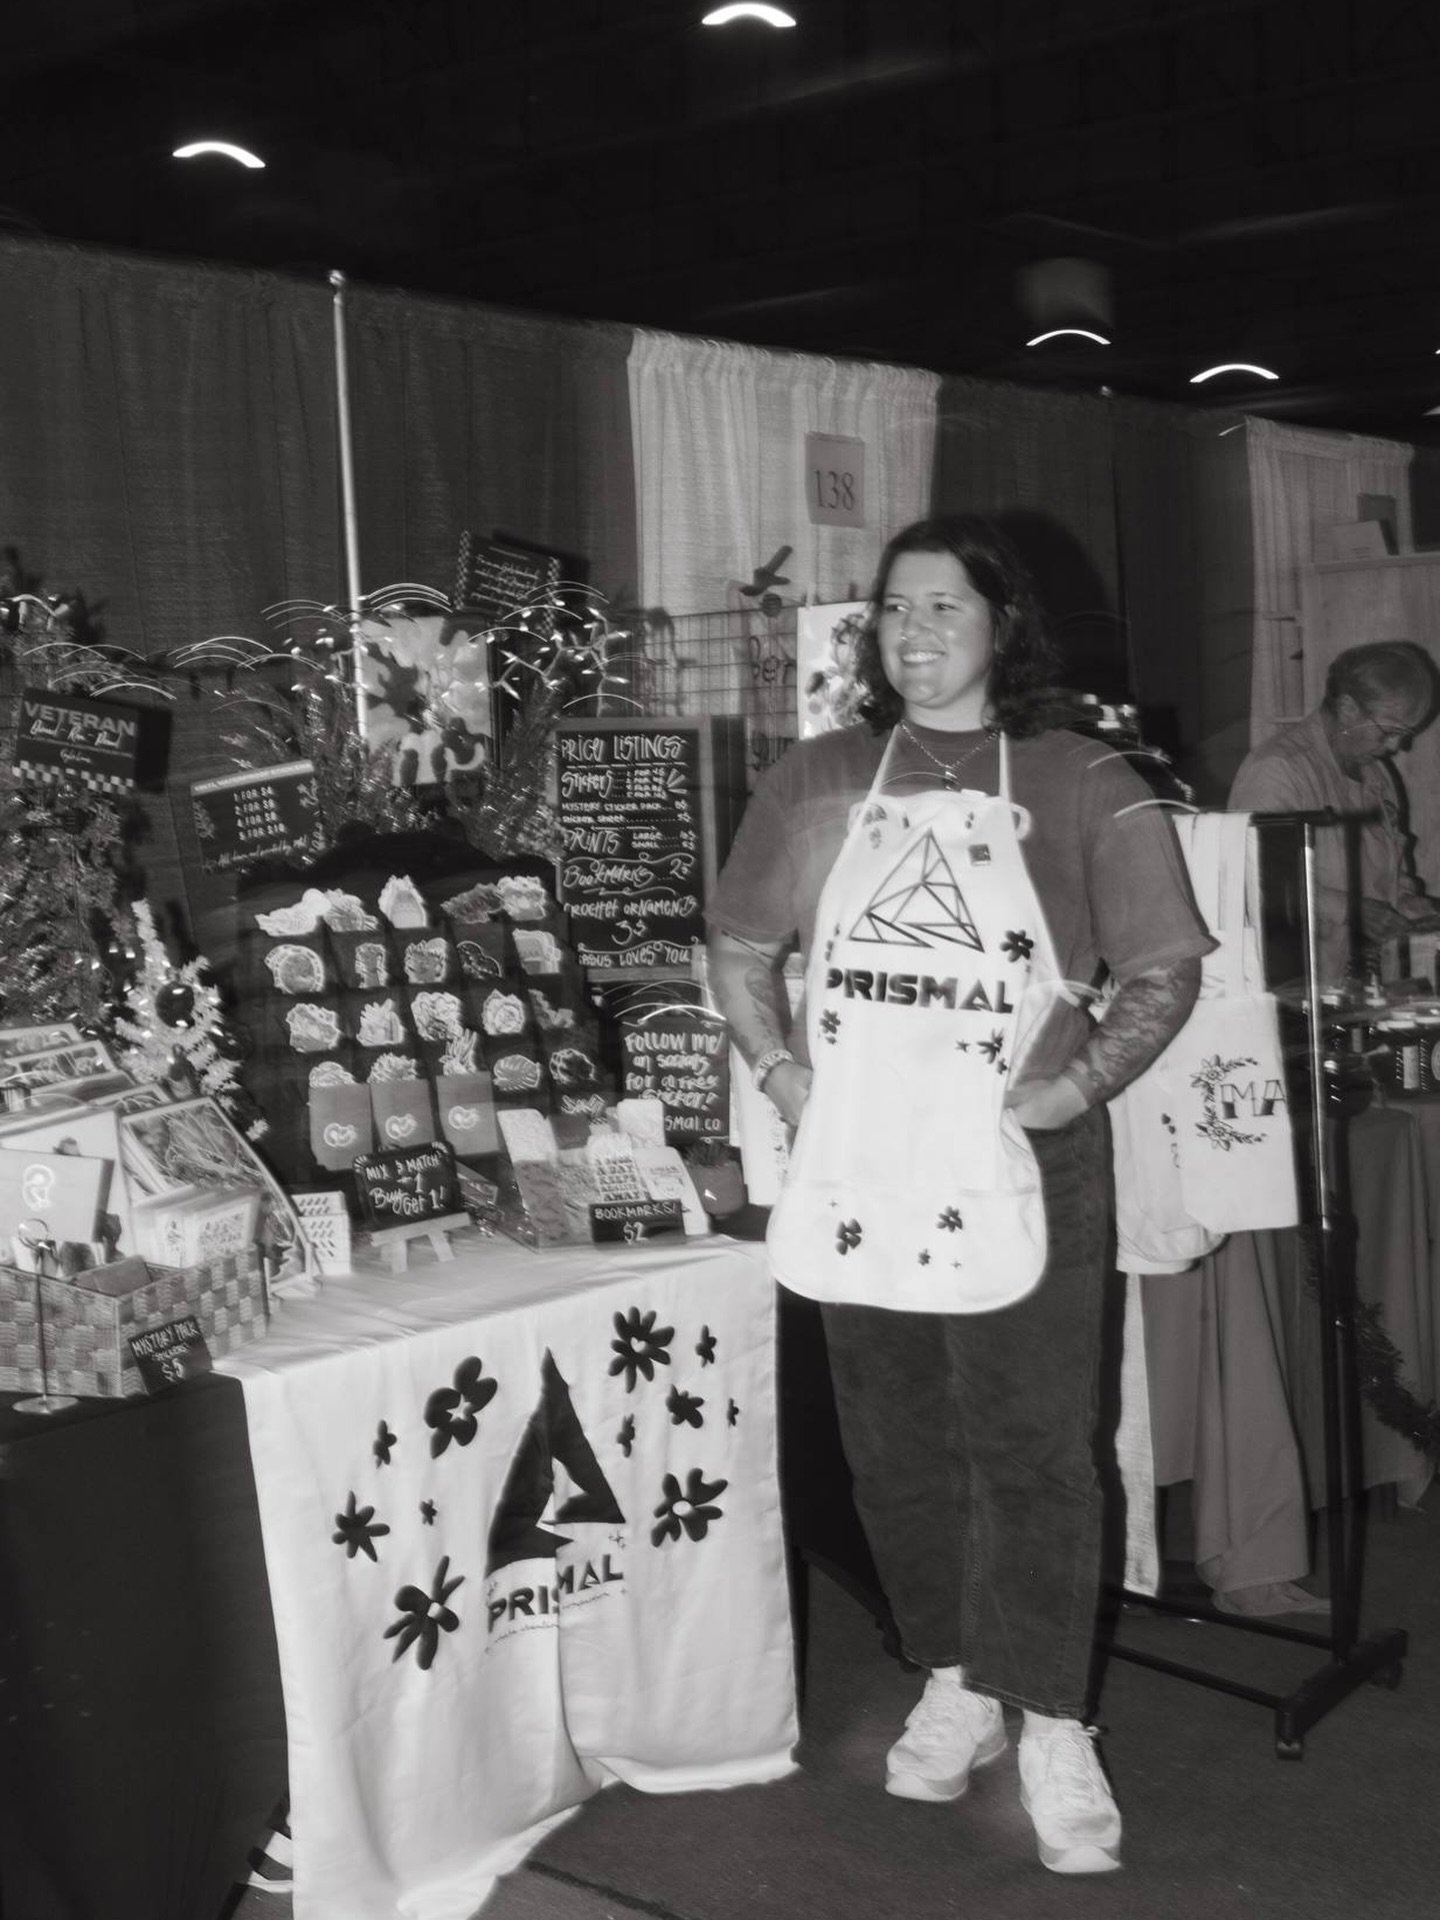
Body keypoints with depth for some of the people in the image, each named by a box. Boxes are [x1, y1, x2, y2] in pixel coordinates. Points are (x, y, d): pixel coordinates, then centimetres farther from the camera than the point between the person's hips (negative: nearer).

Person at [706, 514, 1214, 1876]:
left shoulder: (1080, 786, 1)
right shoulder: (817, 782, 9)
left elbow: (1163, 971, 1)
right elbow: (739, 952, 14)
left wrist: (1083, 1081, -13)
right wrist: (783, 1075, -1)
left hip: (1017, 1169, -3)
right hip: (858, 1167, 4)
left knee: (1031, 1452, -1)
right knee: (896, 1447, 13)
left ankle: (1054, 1735, 10)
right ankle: (953, 1690, 29)